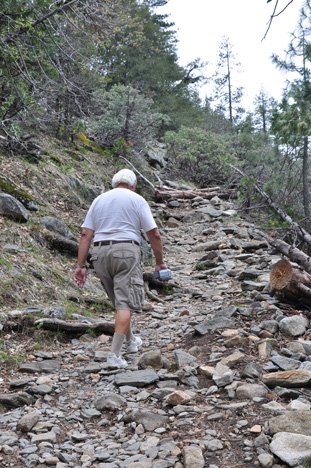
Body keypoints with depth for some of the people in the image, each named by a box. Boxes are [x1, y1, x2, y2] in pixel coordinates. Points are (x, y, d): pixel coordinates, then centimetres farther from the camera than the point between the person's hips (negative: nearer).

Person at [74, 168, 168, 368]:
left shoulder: (99, 200, 16)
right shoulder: (137, 200, 4)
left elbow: (86, 234, 7)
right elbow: (154, 234, 0)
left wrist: (81, 265, 6)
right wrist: (160, 262, 9)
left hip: (101, 253, 5)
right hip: (126, 251, -5)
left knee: (120, 300, 20)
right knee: (125, 303, -5)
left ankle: (131, 341, 36)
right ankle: (115, 355, -12)